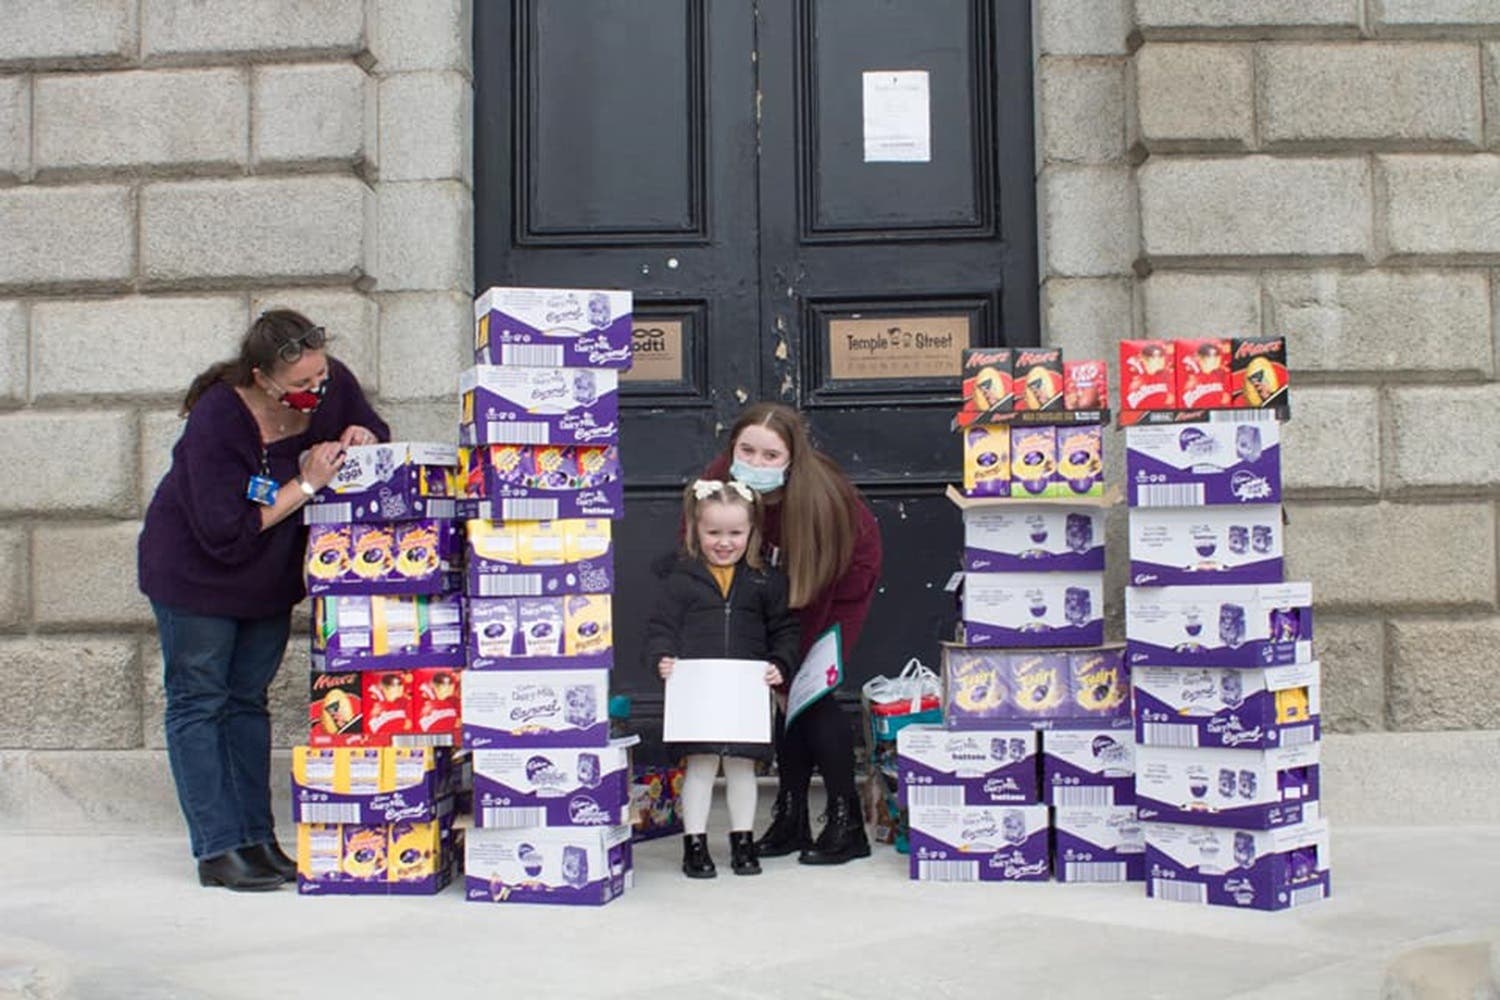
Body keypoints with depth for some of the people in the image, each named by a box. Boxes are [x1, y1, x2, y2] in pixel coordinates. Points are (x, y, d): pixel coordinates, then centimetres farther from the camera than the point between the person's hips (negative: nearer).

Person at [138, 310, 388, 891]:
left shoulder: (333, 386, -17)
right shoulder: (217, 419, -31)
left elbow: (376, 433, 4)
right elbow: (226, 535, -31)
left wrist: (361, 440, -20)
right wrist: (307, 484, -33)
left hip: (270, 577, 5)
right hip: (195, 574, -5)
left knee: (247, 700, 12)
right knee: (198, 704, 1)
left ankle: (257, 838, 16)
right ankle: (217, 850, 5)